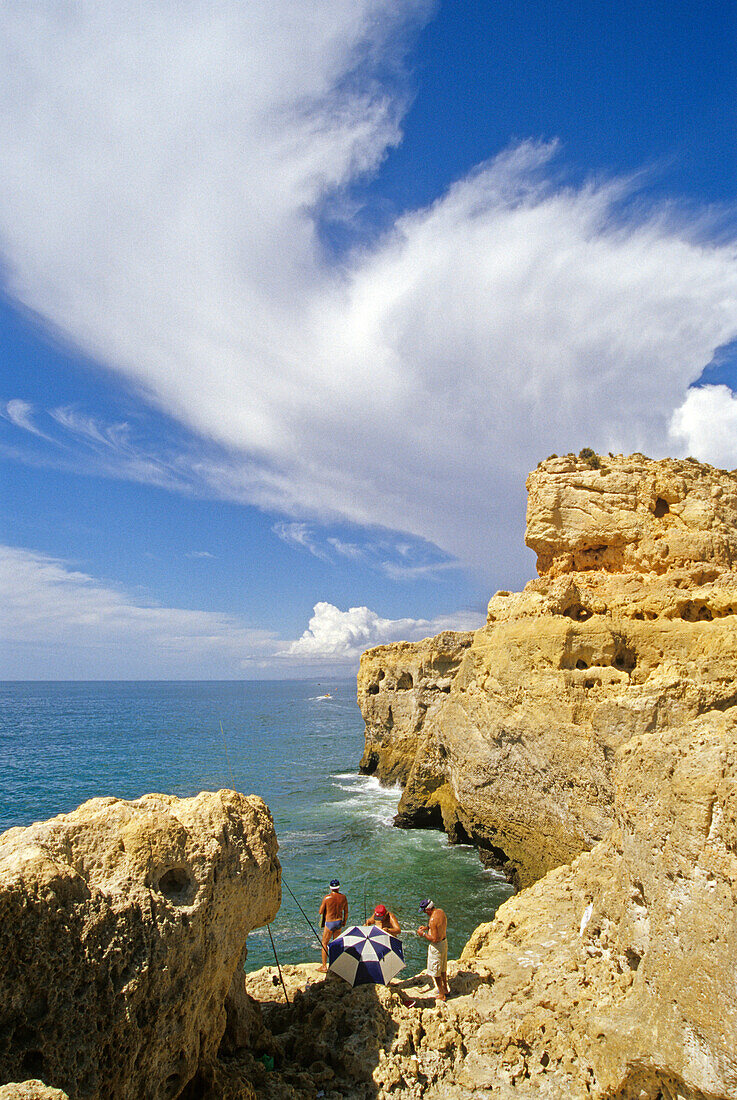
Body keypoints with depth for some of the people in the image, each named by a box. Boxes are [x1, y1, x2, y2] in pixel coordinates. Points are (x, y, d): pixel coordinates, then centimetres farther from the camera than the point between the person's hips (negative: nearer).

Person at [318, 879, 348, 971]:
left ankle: (324, 966, 7)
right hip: (339, 922, 4)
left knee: (324, 943, 8)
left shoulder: (327, 898, -16)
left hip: (329, 922, -4)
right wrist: (344, 922, 20)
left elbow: (320, 912, -7)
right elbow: (346, 912, 6)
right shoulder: (343, 897, -4)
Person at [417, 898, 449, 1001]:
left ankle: (441, 995, 22)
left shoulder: (433, 919, -30)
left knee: (436, 972, 9)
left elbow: (434, 939, -27)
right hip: (444, 942, 9)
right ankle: (445, 989, 40)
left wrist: (423, 934, -15)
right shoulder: (441, 912, -3)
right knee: (443, 969, 25)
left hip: (437, 946, -9)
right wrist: (427, 927, 9)